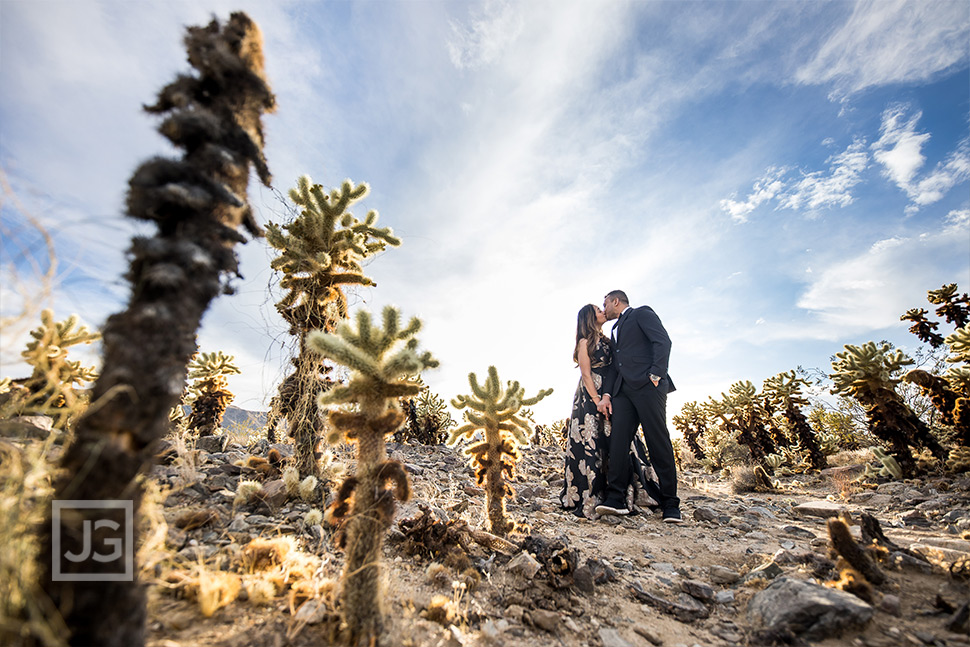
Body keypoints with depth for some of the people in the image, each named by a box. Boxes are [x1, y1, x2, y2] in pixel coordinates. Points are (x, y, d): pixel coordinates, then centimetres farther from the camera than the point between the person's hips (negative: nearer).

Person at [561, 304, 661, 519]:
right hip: (590, 397, -7)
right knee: (592, 443, -6)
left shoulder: (606, 340, 16)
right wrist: (598, 401, -16)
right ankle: (588, 498, 2)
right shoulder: (585, 342, -4)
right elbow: (586, 375, -10)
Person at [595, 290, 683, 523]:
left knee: (659, 443, -6)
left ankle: (670, 505, 3)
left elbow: (663, 341, -5)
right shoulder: (615, 330, 30)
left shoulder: (642, 313, 10)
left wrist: (655, 375, -17)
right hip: (623, 389, 7)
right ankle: (616, 499, -8)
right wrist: (606, 394, 6)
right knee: (617, 441, -7)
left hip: (647, 385, -7)